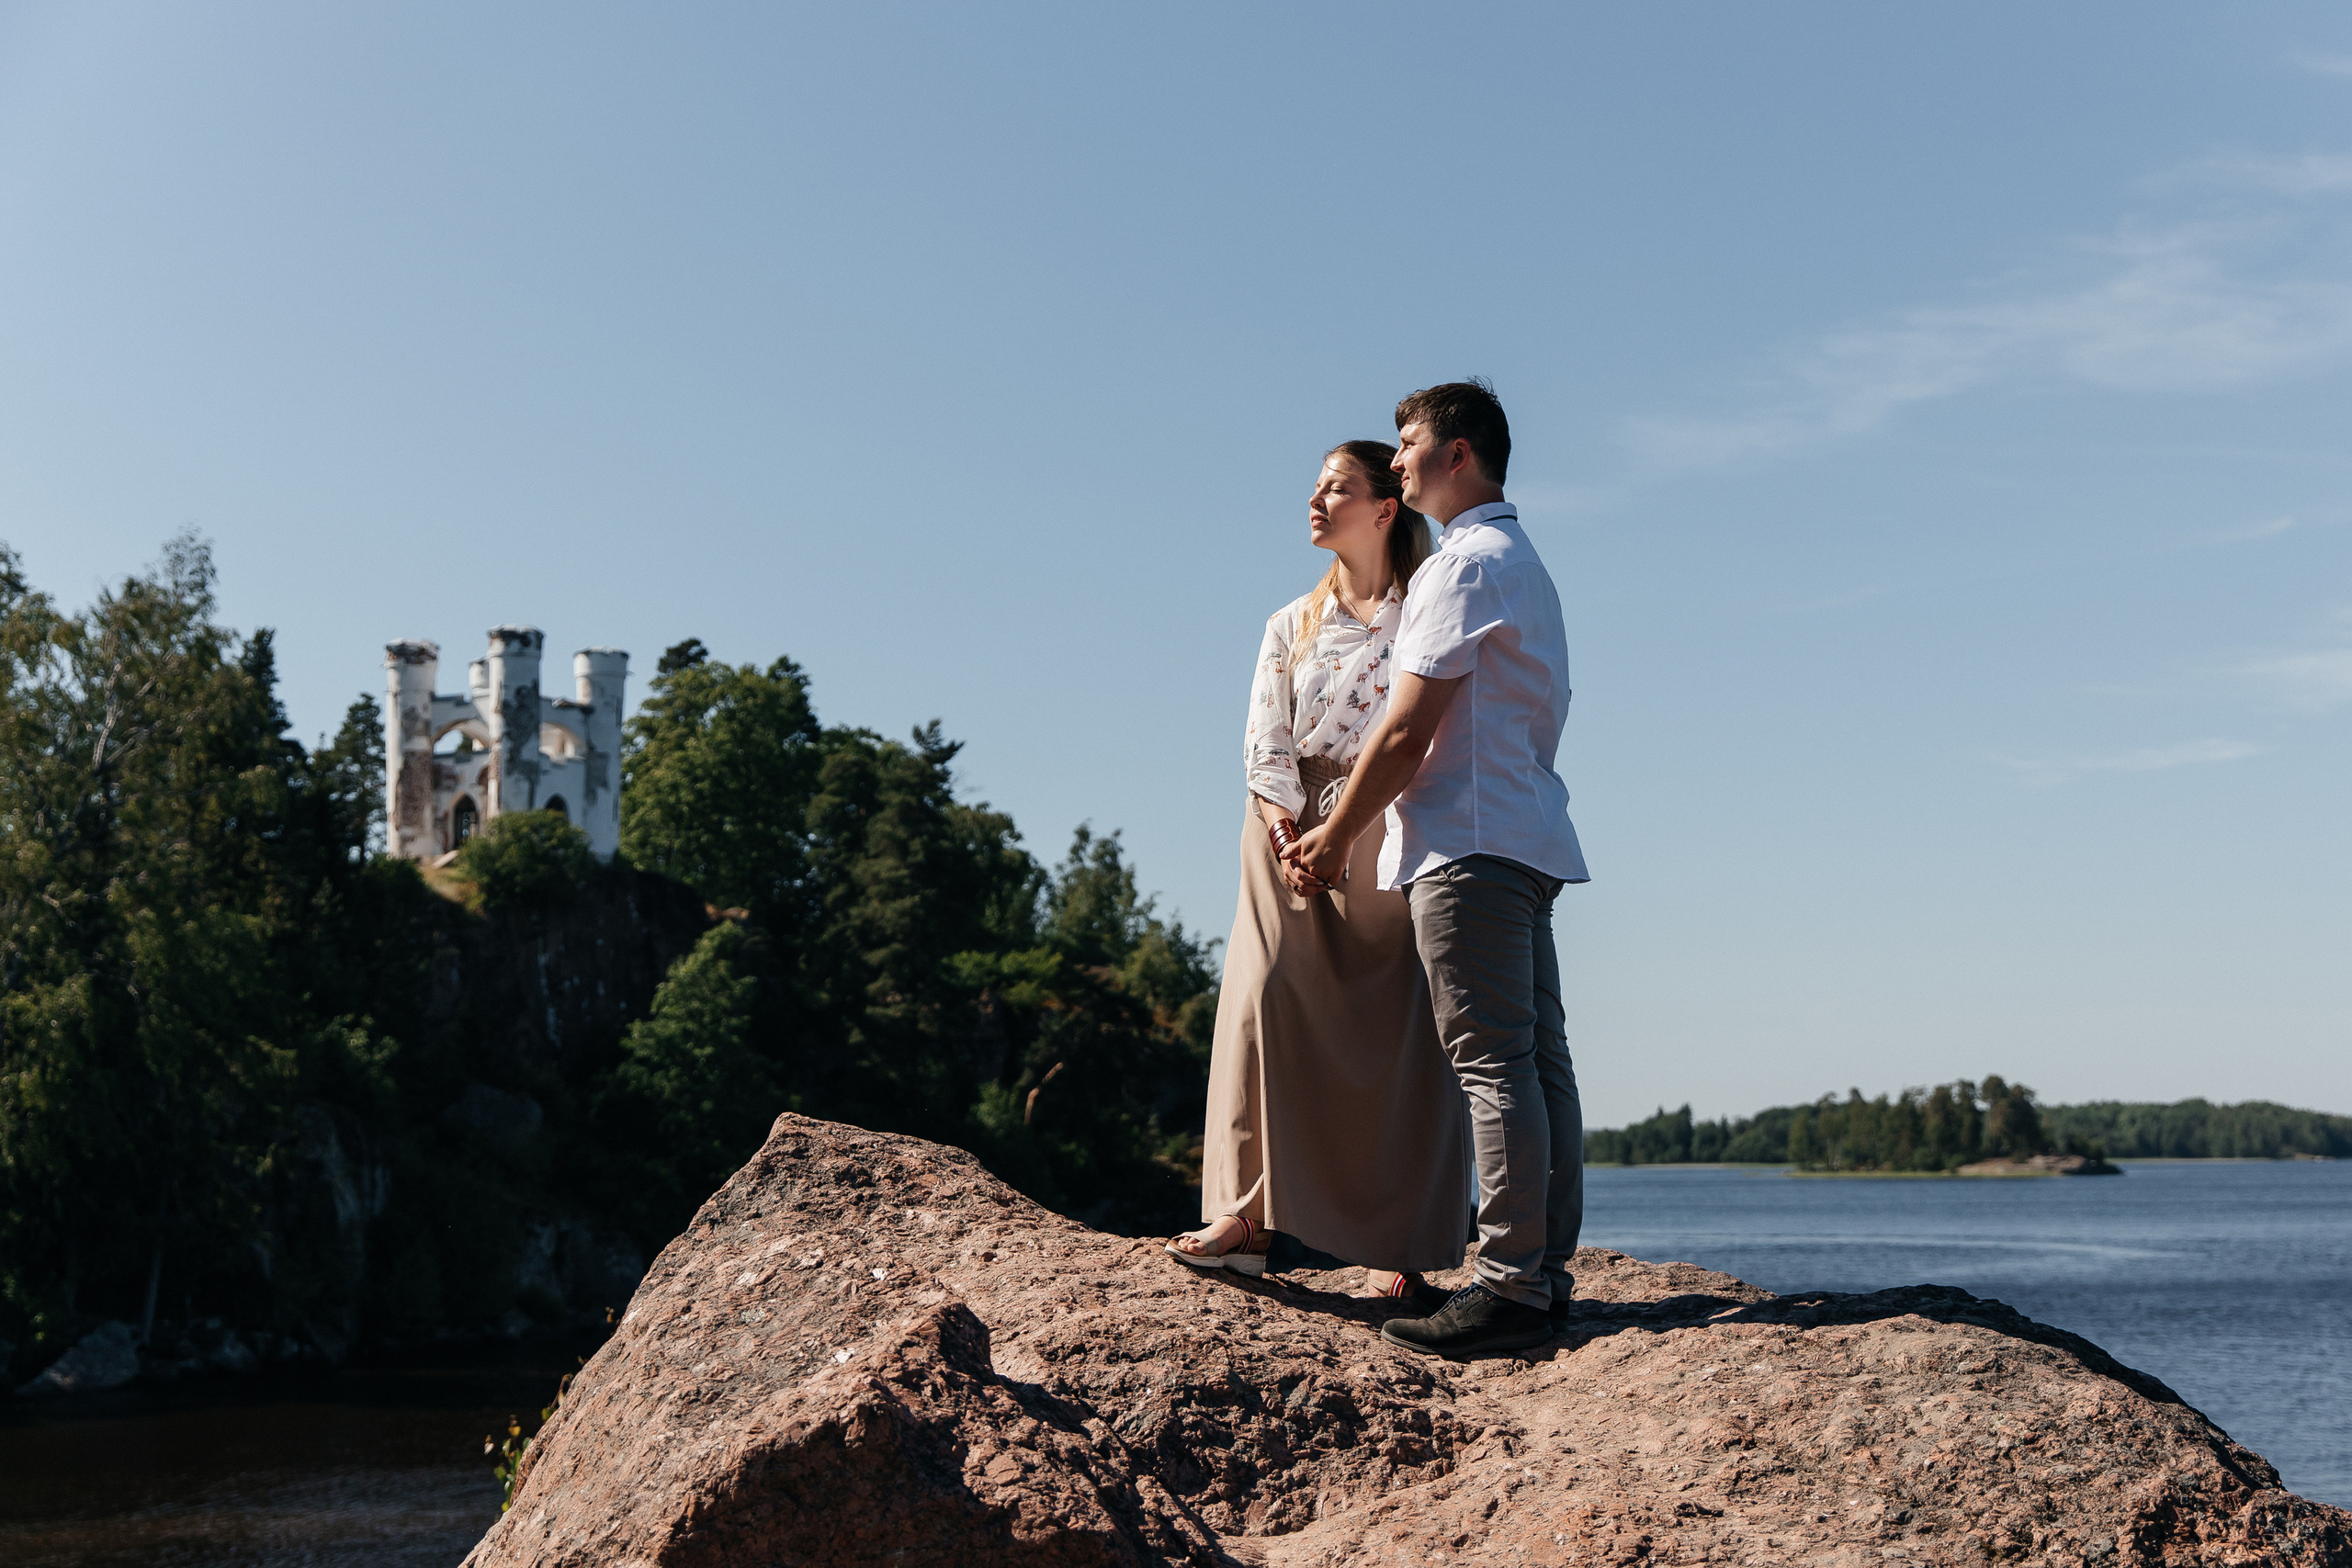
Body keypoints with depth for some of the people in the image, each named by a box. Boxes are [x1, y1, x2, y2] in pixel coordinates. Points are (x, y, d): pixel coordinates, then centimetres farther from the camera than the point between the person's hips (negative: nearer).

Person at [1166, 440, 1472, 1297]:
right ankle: (1257, 1217, -4)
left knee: (1396, 1028, -7)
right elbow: (1265, 745, 8)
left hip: (1387, 839, -4)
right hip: (1292, 835, 4)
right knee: (1268, 1002, -6)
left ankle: (1394, 1242, -5)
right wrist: (1285, 838, -10)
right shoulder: (1291, 624, 18)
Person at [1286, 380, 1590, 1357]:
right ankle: (1547, 1274, 7)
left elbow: (1406, 733, -12)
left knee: (1493, 1063, -12)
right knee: (1538, 1060, 6)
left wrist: (1337, 834, -2)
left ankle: (1509, 1286, -14)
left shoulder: (1466, 563, -8)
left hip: (1469, 839, -10)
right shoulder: (1524, 563, 23)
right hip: (1524, 837, 10)